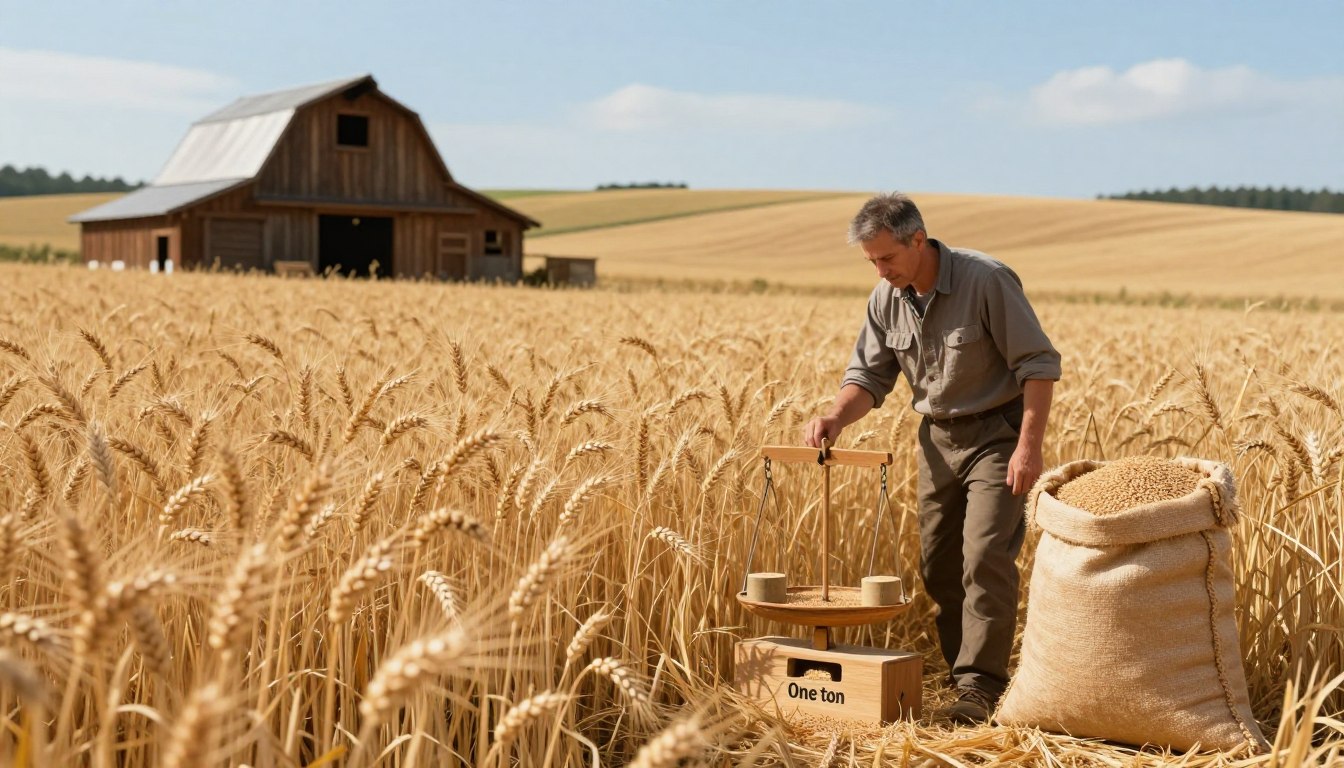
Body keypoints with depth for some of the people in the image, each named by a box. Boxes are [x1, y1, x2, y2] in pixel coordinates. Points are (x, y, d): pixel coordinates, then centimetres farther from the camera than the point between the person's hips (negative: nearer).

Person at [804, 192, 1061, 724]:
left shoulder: (986, 280, -21)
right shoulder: (886, 298, -2)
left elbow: (1039, 363, -17)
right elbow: (869, 375, 6)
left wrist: (1029, 445, -23)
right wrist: (836, 418, -15)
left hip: (996, 433, -6)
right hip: (937, 436, 7)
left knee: (985, 555, -15)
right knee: (937, 564, 8)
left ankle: (981, 685, -10)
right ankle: (964, 671, 20)